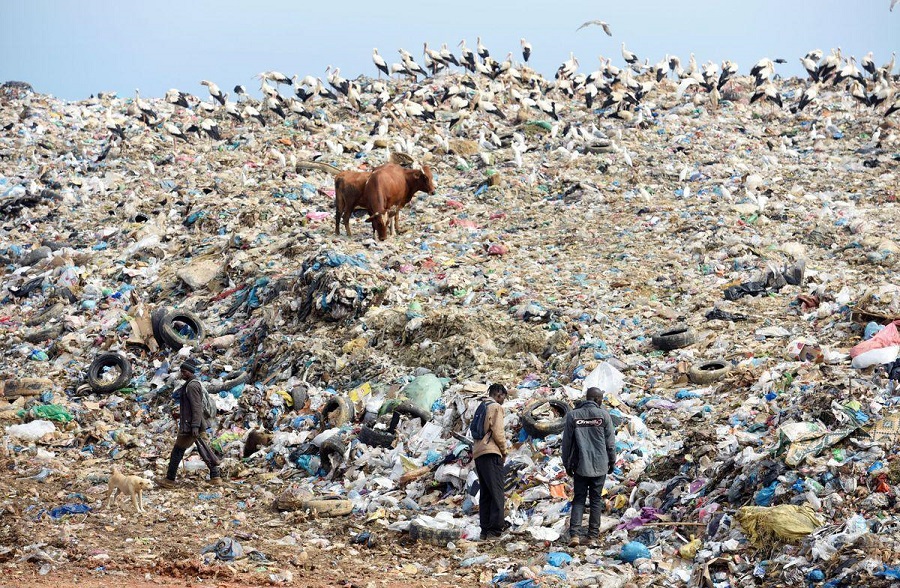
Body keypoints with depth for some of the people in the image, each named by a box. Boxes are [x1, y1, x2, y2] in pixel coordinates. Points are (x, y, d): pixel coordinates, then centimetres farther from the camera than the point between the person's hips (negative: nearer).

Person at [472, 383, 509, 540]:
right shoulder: (496, 407, -3)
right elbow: (498, 432, -12)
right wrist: (504, 450, 2)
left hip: (478, 454, 8)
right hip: (491, 453, -8)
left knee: (485, 493, 8)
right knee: (497, 493, -10)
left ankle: (485, 529, 5)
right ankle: (495, 529, -18)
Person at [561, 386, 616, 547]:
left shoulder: (573, 415, 0)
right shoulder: (603, 414, -4)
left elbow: (567, 442, 3)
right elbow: (610, 441, -1)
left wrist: (567, 464, 12)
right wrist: (612, 461, 12)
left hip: (580, 466, 1)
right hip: (600, 466, -1)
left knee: (579, 499, 5)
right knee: (596, 500, 8)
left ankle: (574, 534, -10)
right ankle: (593, 534, 9)